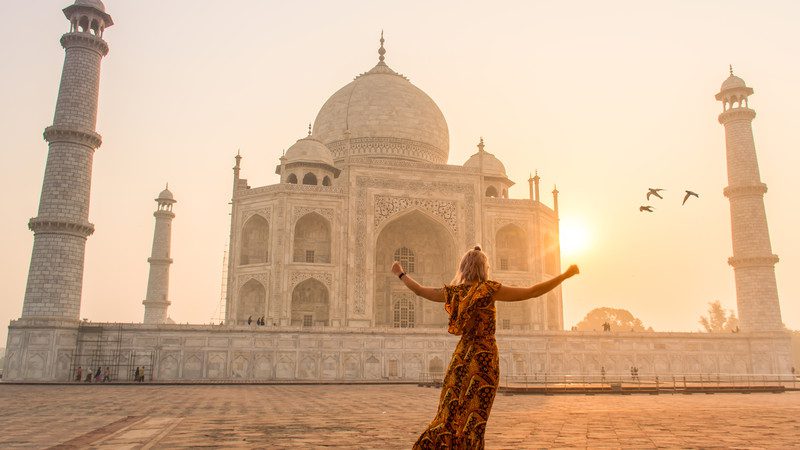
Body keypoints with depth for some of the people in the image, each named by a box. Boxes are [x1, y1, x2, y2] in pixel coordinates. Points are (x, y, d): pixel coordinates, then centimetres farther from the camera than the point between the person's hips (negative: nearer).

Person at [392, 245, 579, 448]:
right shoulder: (488, 289, -11)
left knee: (449, 415, 15)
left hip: (462, 355, 5)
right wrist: (566, 275, -5)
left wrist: (401, 274, 31)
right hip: (484, 357, -5)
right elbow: (533, 292, -12)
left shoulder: (454, 292, 2)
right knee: (473, 419, 3)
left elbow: (420, 290, 15)